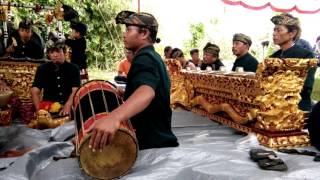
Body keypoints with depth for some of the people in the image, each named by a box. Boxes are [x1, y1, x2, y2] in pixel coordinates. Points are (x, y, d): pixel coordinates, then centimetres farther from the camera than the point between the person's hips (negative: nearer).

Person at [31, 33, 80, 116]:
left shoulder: (73, 69, 4)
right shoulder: (42, 69, 8)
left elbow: (75, 91, -9)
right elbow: (35, 91, -2)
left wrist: (68, 105, -28)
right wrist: (39, 110, -19)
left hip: (69, 109, 0)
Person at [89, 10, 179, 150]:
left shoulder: (144, 58, -22)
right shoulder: (153, 56, 11)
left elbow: (147, 92, -45)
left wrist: (114, 117, -61)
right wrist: (127, 93, 37)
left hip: (151, 144, -10)